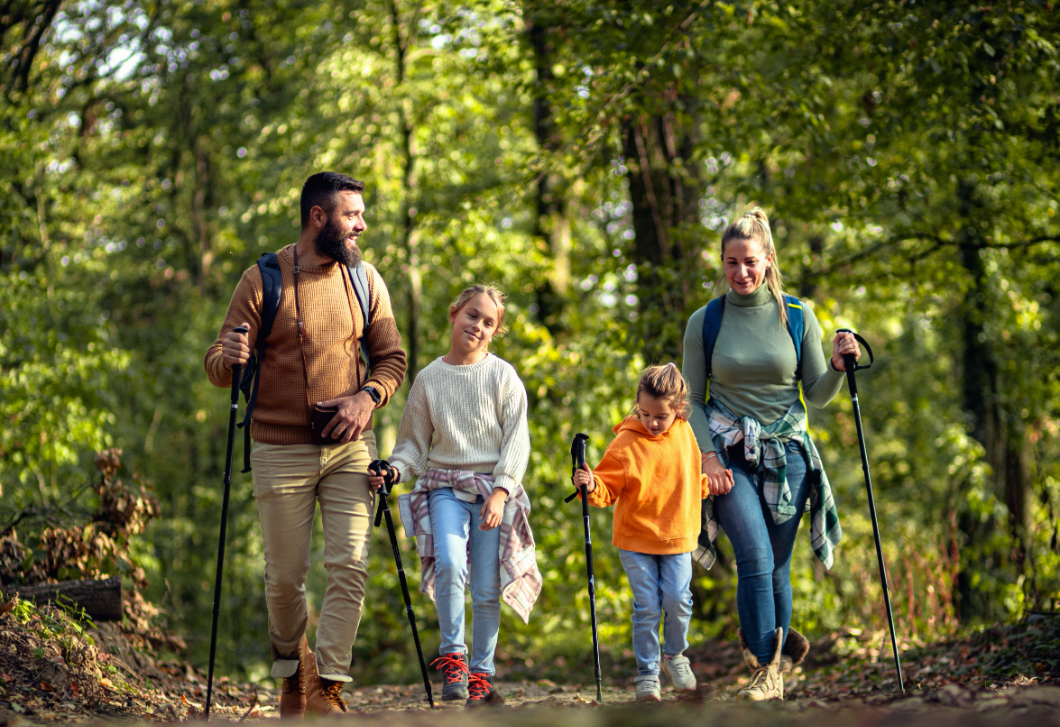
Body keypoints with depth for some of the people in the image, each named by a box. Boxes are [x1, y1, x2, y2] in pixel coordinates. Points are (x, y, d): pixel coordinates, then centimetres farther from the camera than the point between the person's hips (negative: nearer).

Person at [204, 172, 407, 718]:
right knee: (285, 576, 3)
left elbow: (391, 358, 10)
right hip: (281, 452, -2)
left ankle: (328, 688, -7)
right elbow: (218, 369, -3)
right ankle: (293, 671, 29)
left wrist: (369, 395, -11)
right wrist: (228, 359, -27)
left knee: (349, 566, -11)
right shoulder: (262, 280, -5)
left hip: (349, 448, 2)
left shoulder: (365, 280, 5)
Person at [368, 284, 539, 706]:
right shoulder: (428, 379, 7)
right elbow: (414, 441, 11)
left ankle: (481, 673, 14)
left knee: (486, 589, -1)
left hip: (493, 489, 0)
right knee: (449, 564, -25)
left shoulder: (503, 377, 3)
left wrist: (500, 491, -12)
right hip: (445, 487, 0)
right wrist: (395, 469, -9)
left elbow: (517, 440, 0)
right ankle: (452, 656, -11)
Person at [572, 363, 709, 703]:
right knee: (647, 606, -4)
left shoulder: (685, 434, 3)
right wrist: (591, 486, -30)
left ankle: (675, 655, 23)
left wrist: (710, 483, 5)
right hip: (635, 539, -3)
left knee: (678, 600, -5)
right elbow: (608, 490, -10)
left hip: (678, 537, 3)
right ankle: (647, 673, 10)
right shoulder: (626, 443, -11)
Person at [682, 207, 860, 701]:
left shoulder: (798, 316, 3)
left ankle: (770, 648, 27)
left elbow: (817, 396, 7)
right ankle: (766, 668, -11)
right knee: (755, 555, -18)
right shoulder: (704, 322, 1)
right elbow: (691, 400, 5)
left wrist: (838, 366, -12)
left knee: (776, 567, 5)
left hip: (786, 452, 2)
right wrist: (707, 455, -7)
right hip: (730, 455, -1)